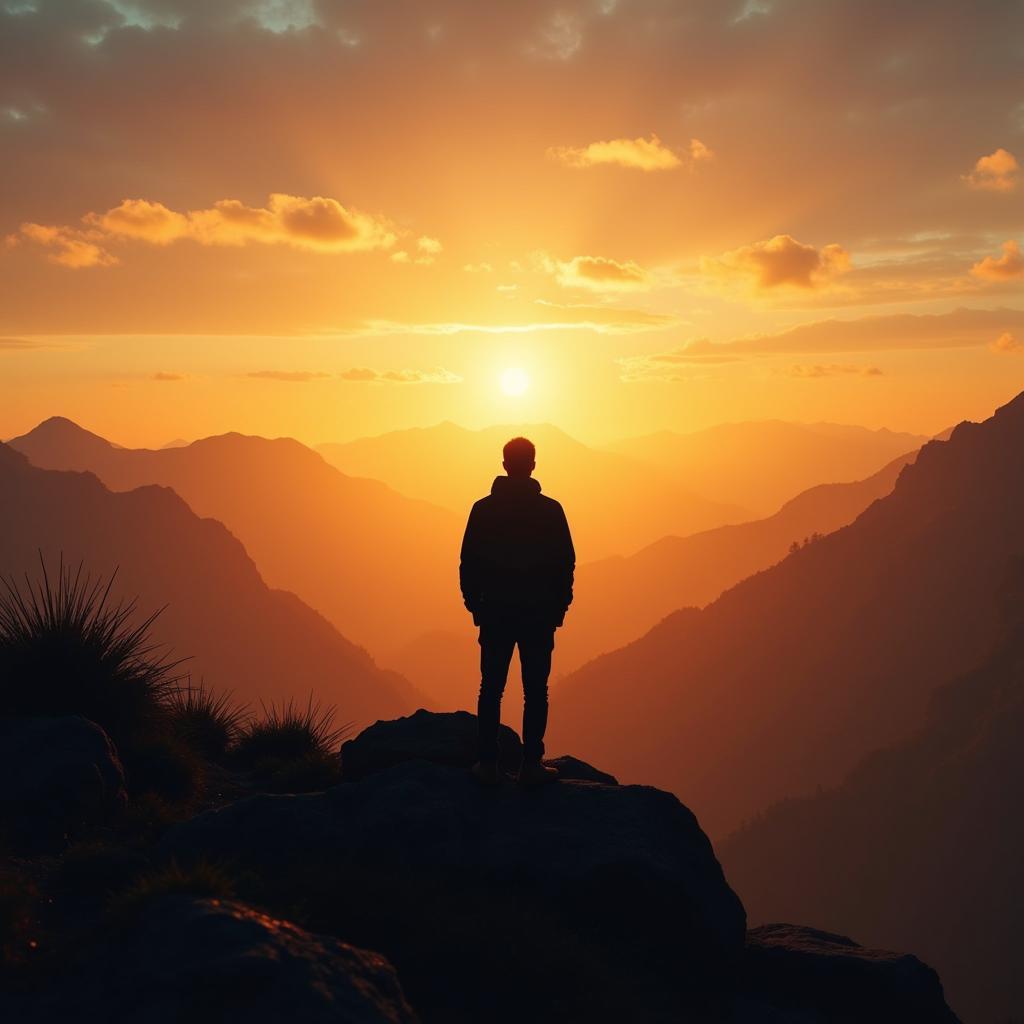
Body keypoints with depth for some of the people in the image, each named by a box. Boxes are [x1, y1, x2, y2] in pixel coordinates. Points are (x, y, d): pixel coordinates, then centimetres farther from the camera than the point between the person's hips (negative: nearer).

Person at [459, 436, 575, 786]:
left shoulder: (483, 509, -2)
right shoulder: (550, 510, -5)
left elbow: (469, 563, 0)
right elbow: (566, 564, -2)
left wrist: (474, 604, 10)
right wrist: (559, 606, 8)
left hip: (495, 613, 1)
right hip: (539, 614, -1)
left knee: (491, 689, 8)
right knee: (535, 691, 5)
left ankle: (488, 763, 9)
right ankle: (532, 765, 5)